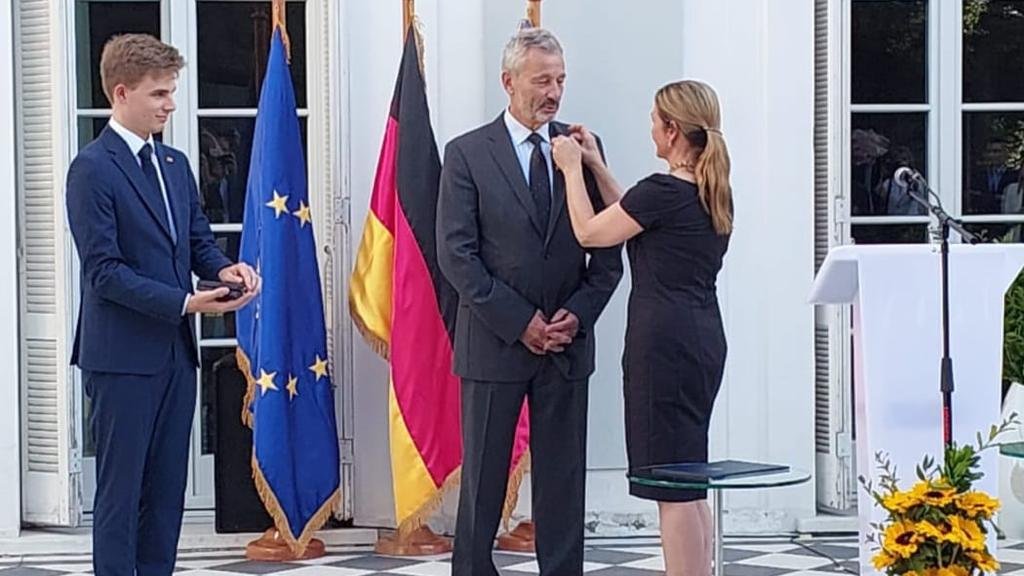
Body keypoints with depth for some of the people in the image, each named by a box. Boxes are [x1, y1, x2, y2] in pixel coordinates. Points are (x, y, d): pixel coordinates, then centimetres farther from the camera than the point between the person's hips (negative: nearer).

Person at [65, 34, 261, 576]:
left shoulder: (175, 164, 14)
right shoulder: (92, 169, -11)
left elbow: (198, 240, 16)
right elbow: (103, 271, -16)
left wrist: (224, 268, -7)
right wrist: (186, 303, -20)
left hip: (175, 352, 8)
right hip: (122, 355, -7)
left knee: (167, 490, 11)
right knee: (120, 491, -2)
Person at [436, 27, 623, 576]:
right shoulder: (467, 154, -3)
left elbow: (608, 249, 7)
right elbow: (456, 255, -8)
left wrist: (578, 313, -7)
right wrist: (519, 322, -13)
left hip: (568, 342, 3)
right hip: (494, 343, -3)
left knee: (563, 476, 7)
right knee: (483, 477, 5)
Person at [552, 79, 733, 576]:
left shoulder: (665, 191, -16)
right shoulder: (713, 193, 10)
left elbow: (589, 232, -3)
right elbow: (634, 222, 22)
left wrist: (573, 168, 9)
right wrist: (597, 166, 22)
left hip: (664, 343, -9)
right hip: (704, 339, 9)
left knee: (672, 486, -4)